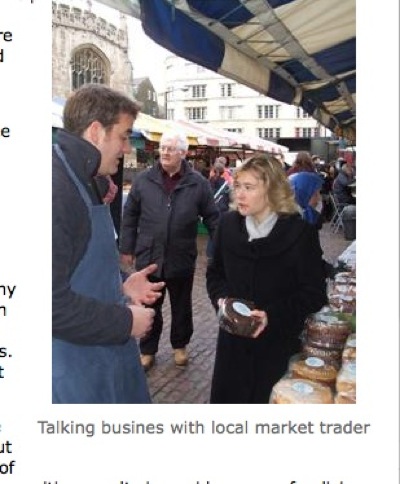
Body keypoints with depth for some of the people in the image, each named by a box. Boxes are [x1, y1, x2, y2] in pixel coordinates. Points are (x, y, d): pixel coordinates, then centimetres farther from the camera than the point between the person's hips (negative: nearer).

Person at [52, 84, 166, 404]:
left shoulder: (82, 183, 11)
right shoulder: (56, 188, -24)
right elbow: (53, 302, -29)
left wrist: (119, 289, 8)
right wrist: (125, 321, -18)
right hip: (74, 369, -9)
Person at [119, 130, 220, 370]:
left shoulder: (198, 183, -5)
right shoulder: (144, 180, -1)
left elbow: (212, 218, 0)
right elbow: (130, 216, 4)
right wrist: (127, 248, 4)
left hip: (182, 259, 0)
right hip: (149, 257, 1)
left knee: (181, 307, 17)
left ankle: (180, 345, 39)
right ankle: (148, 350, 32)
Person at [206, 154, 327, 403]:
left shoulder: (301, 232, -14)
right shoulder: (228, 224, -2)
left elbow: (315, 293, -11)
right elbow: (215, 273, 10)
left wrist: (272, 315, -22)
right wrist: (221, 298, -11)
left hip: (278, 341, -3)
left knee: (267, 399, 13)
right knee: (226, 395, 15)